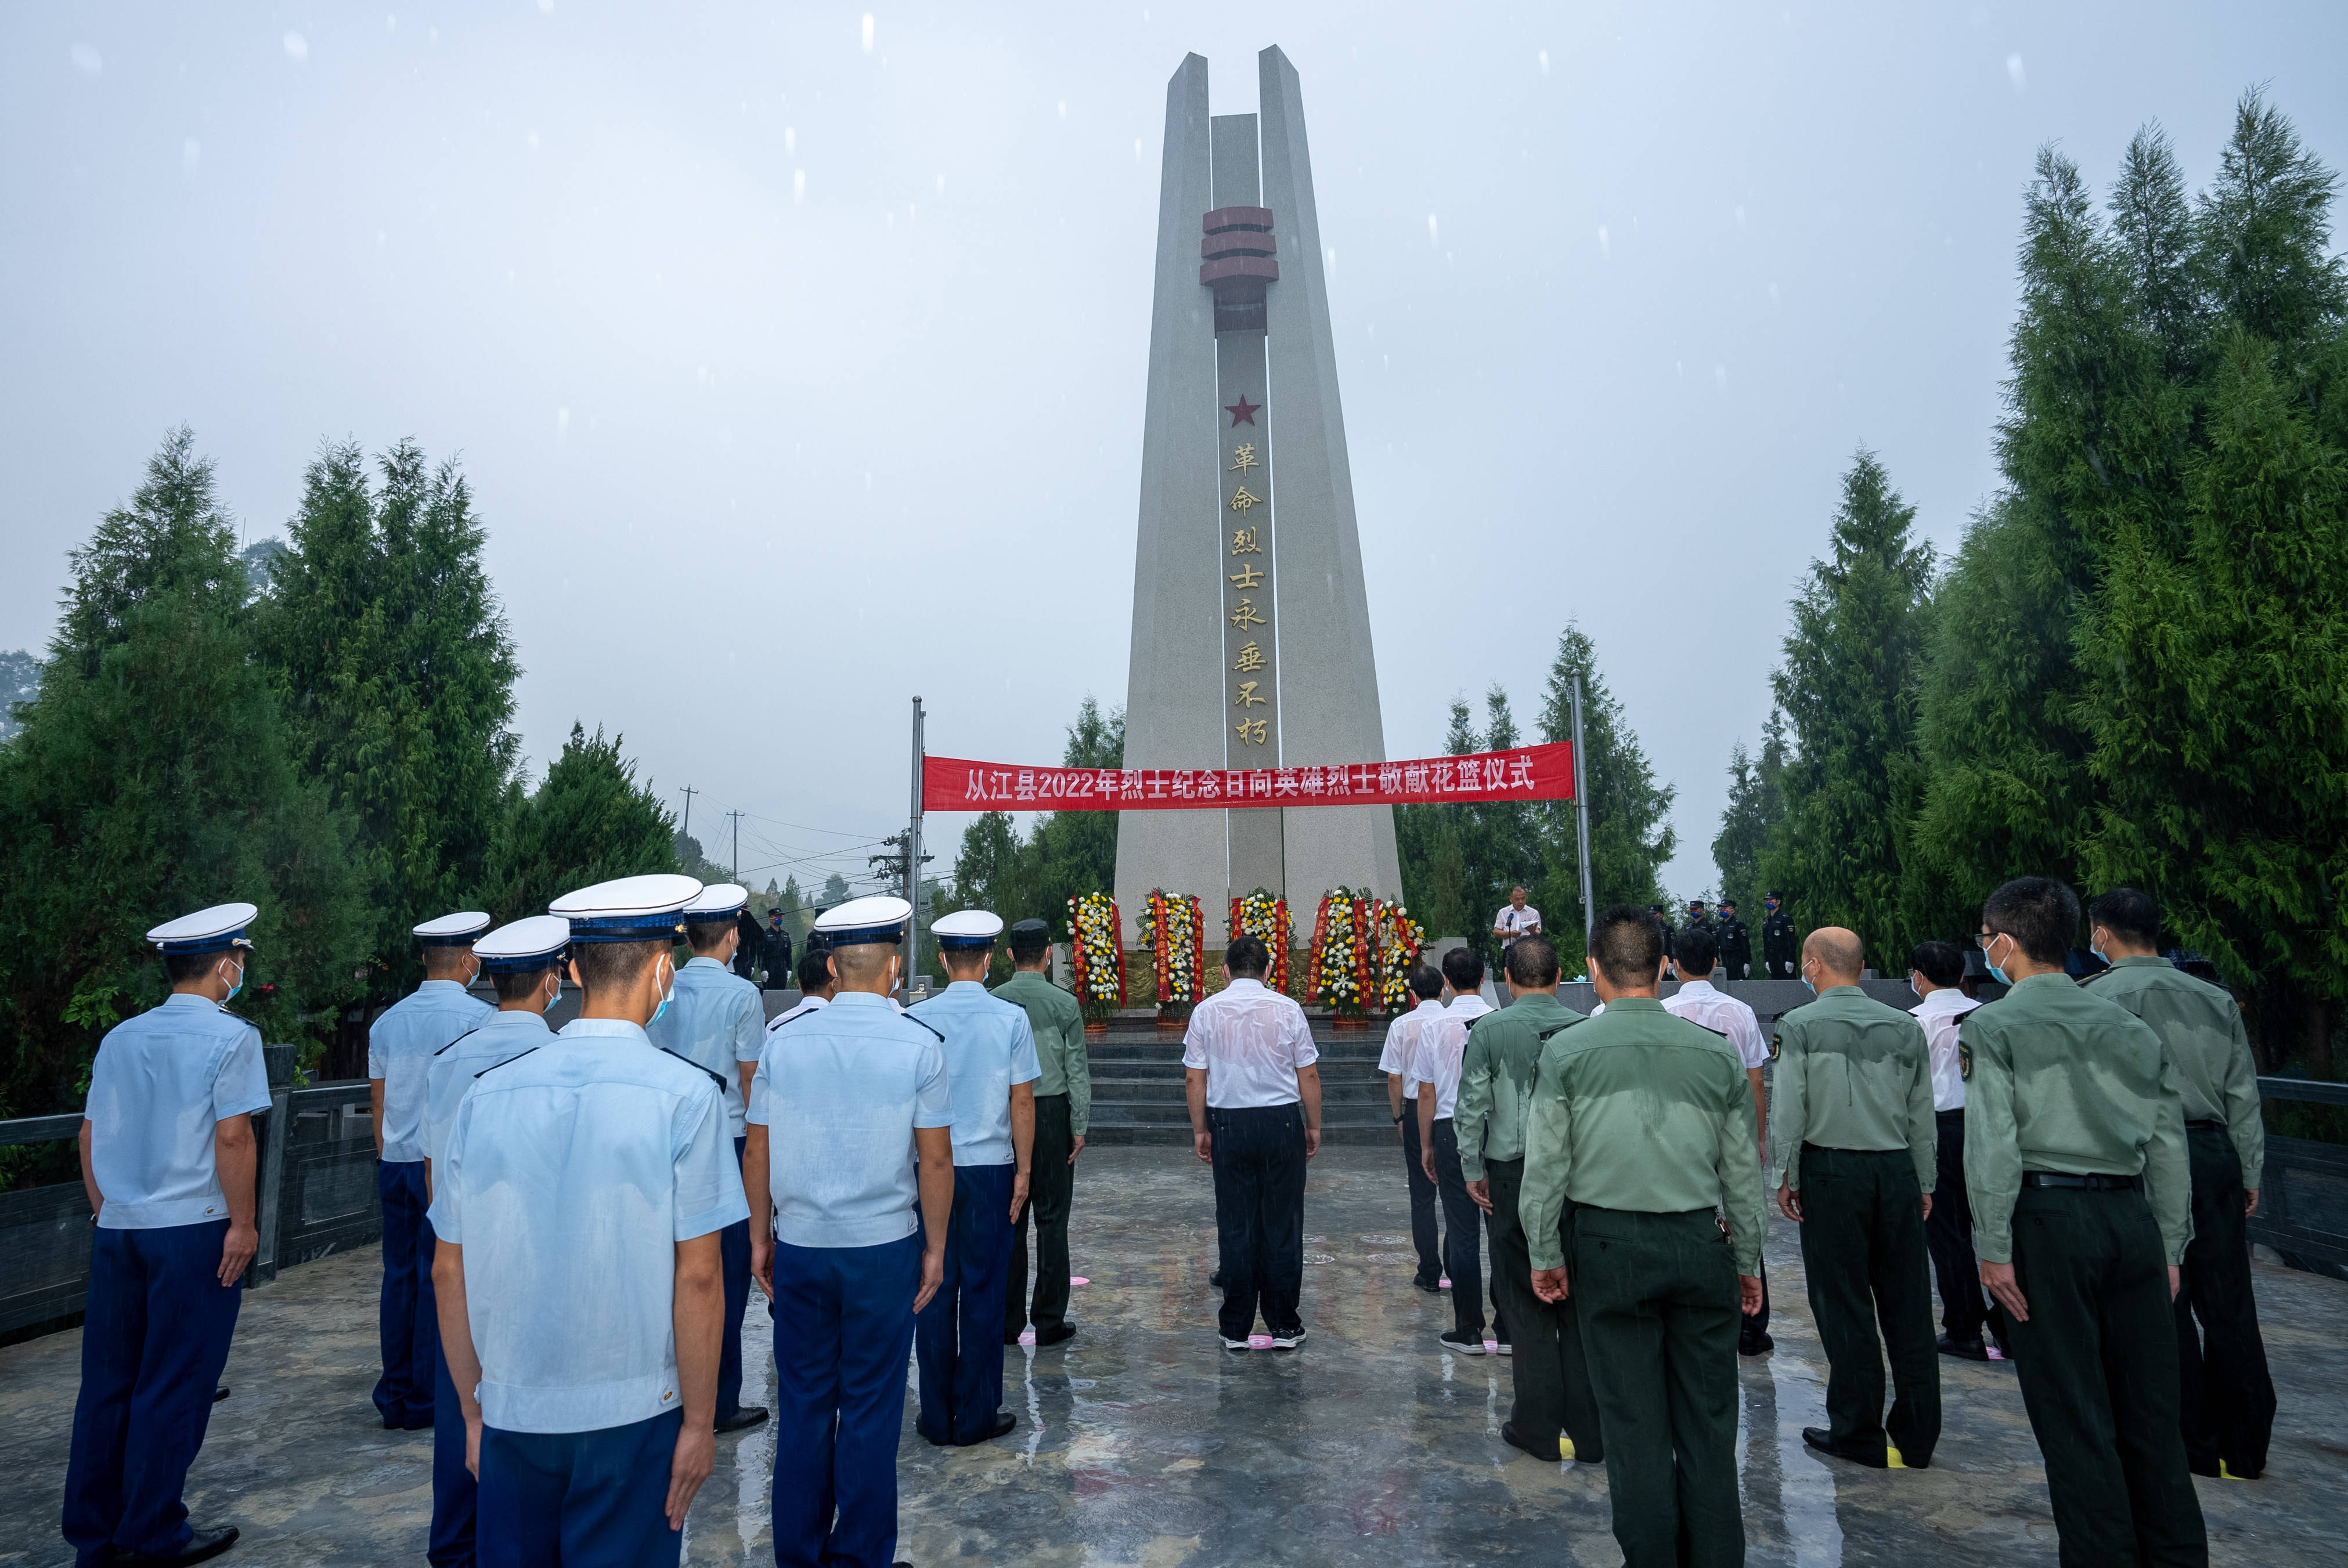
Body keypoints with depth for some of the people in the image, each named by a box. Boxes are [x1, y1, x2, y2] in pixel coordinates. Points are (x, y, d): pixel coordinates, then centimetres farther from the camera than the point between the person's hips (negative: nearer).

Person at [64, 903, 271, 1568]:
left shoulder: (120, 1037, 10)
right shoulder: (230, 1036, -11)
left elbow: (90, 1135, 14)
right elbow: (232, 1137, -17)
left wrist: (104, 1211, 24)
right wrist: (243, 1223, -9)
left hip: (117, 1230, 7)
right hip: (193, 1229, -6)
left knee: (107, 1380, 15)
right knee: (174, 1385, 4)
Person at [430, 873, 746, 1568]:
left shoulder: (487, 1095, -1)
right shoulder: (684, 1094, -13)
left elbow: (449, 1273, 5)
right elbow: (698, 1278, -13)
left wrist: (474, 1412, 17)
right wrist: (700, 1423, -2)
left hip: (510, 1414, 4)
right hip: (631, 1414, -4)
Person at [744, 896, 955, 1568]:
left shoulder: (785, 1039, -2)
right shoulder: (918, 1044, -9)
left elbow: (758, 1152, 3)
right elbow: (935, 1160, -7)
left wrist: (760, 1237, 14)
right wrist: (935, 1247, 3)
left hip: (799, 1247, 3)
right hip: (883, 1247, -2)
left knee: (802, 1404, 15)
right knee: (870, 1410, 10)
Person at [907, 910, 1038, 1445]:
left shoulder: (915, 1018, -4)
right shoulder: (1011, 1018, -7)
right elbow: (1022, 1100, -5)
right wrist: (1024, 1169, 4)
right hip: (990, 1166, -1)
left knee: (934, 1289, 11)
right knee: (983, 1291, 9)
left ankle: (936, 1416, 22)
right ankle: (976, 1416, 18)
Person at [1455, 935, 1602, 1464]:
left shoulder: (1489, 1030, -7)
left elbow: (1472, 1107, -7)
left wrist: (1472, 1172, 4)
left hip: (1514, 1177, -2)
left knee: (1525, 1307, 8)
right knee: (1580, 1304, 12)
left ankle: (1540, 1428, 15)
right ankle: (1587, 1431, 19)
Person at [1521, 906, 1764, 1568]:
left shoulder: (1565, 1050, -6)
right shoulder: (1715, 1050, 1)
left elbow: (1547, 1165, -5)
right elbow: (1743, 1170, 7)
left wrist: (1545, 1254, 6)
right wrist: (1749, 1259, 18)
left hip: (1610, 1246, -2)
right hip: (1700, 1243, 2)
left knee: (1634, 1420, 9)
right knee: (1708, 1415, 13)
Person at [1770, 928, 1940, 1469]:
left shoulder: (1798, 1026, -7)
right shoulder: (1905, 1026, 5)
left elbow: (1788, 1110, -8)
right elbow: (1922, 1113, 9)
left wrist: (1784, 1178, 0)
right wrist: (1925, 1182, 17)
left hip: (1831, 1170, -4)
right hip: (1898, 1170, 4)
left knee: (1845, 1306, 4)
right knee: (1907, 1304, 11)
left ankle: (1859, 1434, 14)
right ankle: (1917, 1437, 20)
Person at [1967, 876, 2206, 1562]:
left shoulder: (1992, 1027, -5)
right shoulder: (2131, 1027, 12)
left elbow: (1993, 1145, -12)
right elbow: (2169, 1145, 12)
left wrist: (1994, 1248, -8)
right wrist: (2170, 1246, 18)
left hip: (2049, 1216, -5)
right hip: (2131, 1214, 6)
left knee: (2073, 1413, 2)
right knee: (2150, 1408, 13)